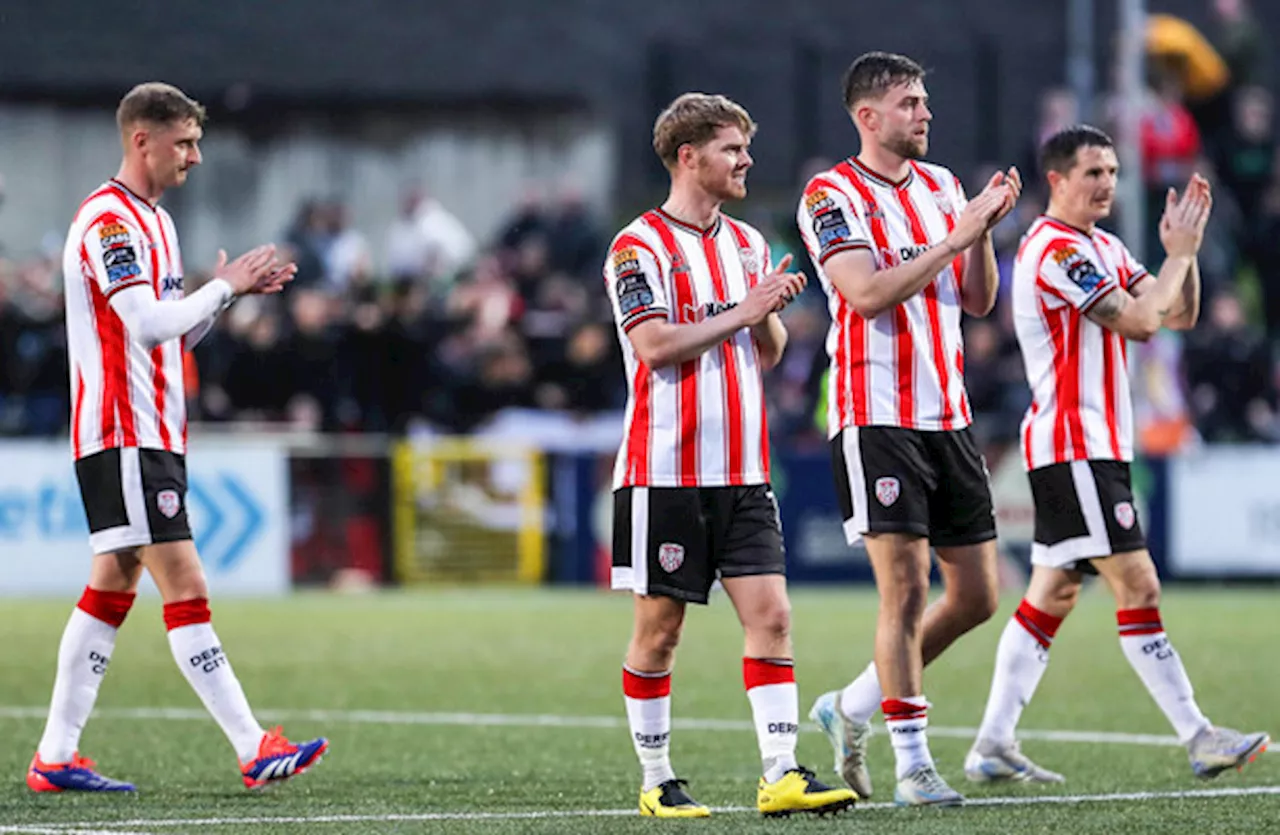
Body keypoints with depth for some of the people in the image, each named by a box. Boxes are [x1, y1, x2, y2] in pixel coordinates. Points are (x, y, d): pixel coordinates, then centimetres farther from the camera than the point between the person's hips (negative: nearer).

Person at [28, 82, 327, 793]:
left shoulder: (150, 221, 19)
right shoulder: (108, 220, -13)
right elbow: (148, 323, -23)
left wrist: (230, 290, 9)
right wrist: (226, 286, -13)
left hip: (153, 435, 10)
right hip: (124, 436, -10)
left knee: (113, 588, 9)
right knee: (185, 587, -11)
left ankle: (56, 757, 10)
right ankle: (254, 749, -14)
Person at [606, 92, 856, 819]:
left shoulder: (748, 244, 15)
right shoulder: (640, 246, -6)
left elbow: (769, 354, 17)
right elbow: (654, 343, -17)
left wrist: (773, 313, -4)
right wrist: (741, 311, -15)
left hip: (743, 472, 6)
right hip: (666, 472, -6)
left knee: (771, 613, -5)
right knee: (660, 625, 1)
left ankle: (782, 775, -7)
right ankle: (658, 780, 11)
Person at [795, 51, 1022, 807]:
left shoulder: (941, 185, 14)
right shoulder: (832, 196, -6)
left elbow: (978, 301, 13)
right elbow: (867, 292, -19)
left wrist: (985, 231, -3)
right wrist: (953, 240, -19)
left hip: (949, 416, 7)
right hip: (877, 418, -7)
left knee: (977, 596, 6)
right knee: (907, 589, -10)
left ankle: (854, 707, 22)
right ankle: (914, 766, -3)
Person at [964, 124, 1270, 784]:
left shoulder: (1104, 248, 18)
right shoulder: (1057, 250, -14)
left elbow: (1179, 314, 15)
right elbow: (1139, 319, -19)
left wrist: (1183, 248, 1)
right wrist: (1179, 252, -9)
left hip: (1094, 445, 10)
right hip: (1073, 445, -10)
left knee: (1052, 594, 8)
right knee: (1137, 587, -11)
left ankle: (994, 746, 8)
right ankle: (1199, 739, -11)